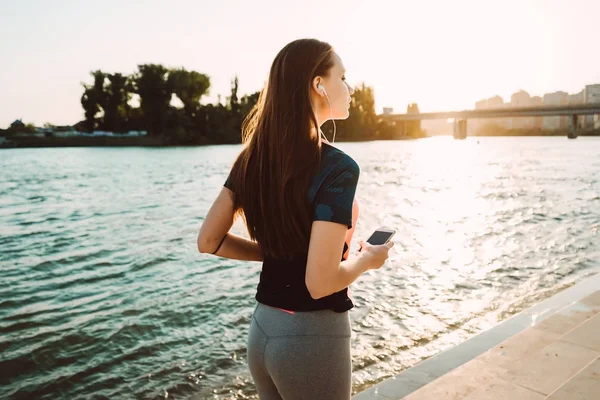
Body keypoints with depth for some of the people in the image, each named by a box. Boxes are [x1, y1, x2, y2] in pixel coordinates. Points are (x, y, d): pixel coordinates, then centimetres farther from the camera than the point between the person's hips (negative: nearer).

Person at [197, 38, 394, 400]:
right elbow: (321, 282, -25)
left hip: (262, 328, 6)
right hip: (313, 336, -6)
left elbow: (209, 241, 1)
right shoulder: (337, 167, -22)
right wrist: (366, 259, -6)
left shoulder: (254, 157, -1)